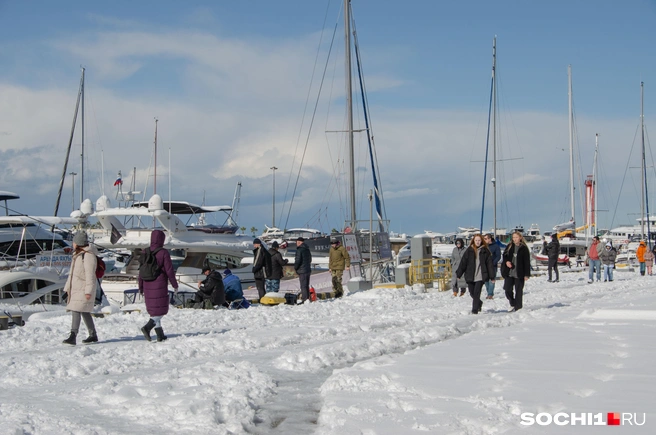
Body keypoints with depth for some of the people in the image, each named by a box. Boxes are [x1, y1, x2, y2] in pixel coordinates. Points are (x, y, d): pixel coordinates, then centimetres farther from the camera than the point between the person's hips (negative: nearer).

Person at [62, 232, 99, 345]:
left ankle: (73, 336, -23)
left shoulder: (88, 255, -14)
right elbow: (72, 273, 24)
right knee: (85, 312, 13)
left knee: (76, 310, -17)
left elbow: (90, 274, -18)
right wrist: (68, 287, 22)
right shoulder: (77, 255, 17)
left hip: (83, 289, -10)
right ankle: (93, 335, 21)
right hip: (75, 288, 10)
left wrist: (88, 290, -22)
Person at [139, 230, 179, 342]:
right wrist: (175, 285, 2)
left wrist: (141, 287, 16)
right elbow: (169, 270, -9)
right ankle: (147, 327, -19)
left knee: (153, 309, 14)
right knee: (161, 310, 1)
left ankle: (160, 334, 15)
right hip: (160, 285, -6)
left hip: (148, 286, 6)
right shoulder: (163, 253, -11)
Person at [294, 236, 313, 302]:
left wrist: (295, 267, -3)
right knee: (307, 286, 15)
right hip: (308, 269, 9)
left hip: (302, 270, -9)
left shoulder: (299, 250, -14)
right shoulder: (307, 249, 14)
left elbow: (298, 260, -17)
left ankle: (304, 299, -10)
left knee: (303, 286, -8)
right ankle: (307, 298, 18)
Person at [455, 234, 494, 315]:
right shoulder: (469, 250, 5)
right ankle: (479, 303, 39)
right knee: (472, 293, 11)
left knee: (476, 293, -12)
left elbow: (489, 264, 4)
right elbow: (463, 262, 4)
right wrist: (458, 274, 0)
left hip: (480, 276, -2)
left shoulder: (485, 251, 3)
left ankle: (475, 309, -6)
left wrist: (492, 276, 1)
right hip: (470, 276, 2)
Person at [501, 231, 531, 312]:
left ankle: (518, 307, 11)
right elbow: (505, 256, 17)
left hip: (519, 273, -3)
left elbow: (527, 262, -3)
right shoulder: (509, 246, 8)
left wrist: (527, 274, -8)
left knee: (518, 291, 1)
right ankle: (513, 304, 20)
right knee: (507, 289, -1)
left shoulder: (524, 248, -3)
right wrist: (506, 262, -7)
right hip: (509, 272, 3)